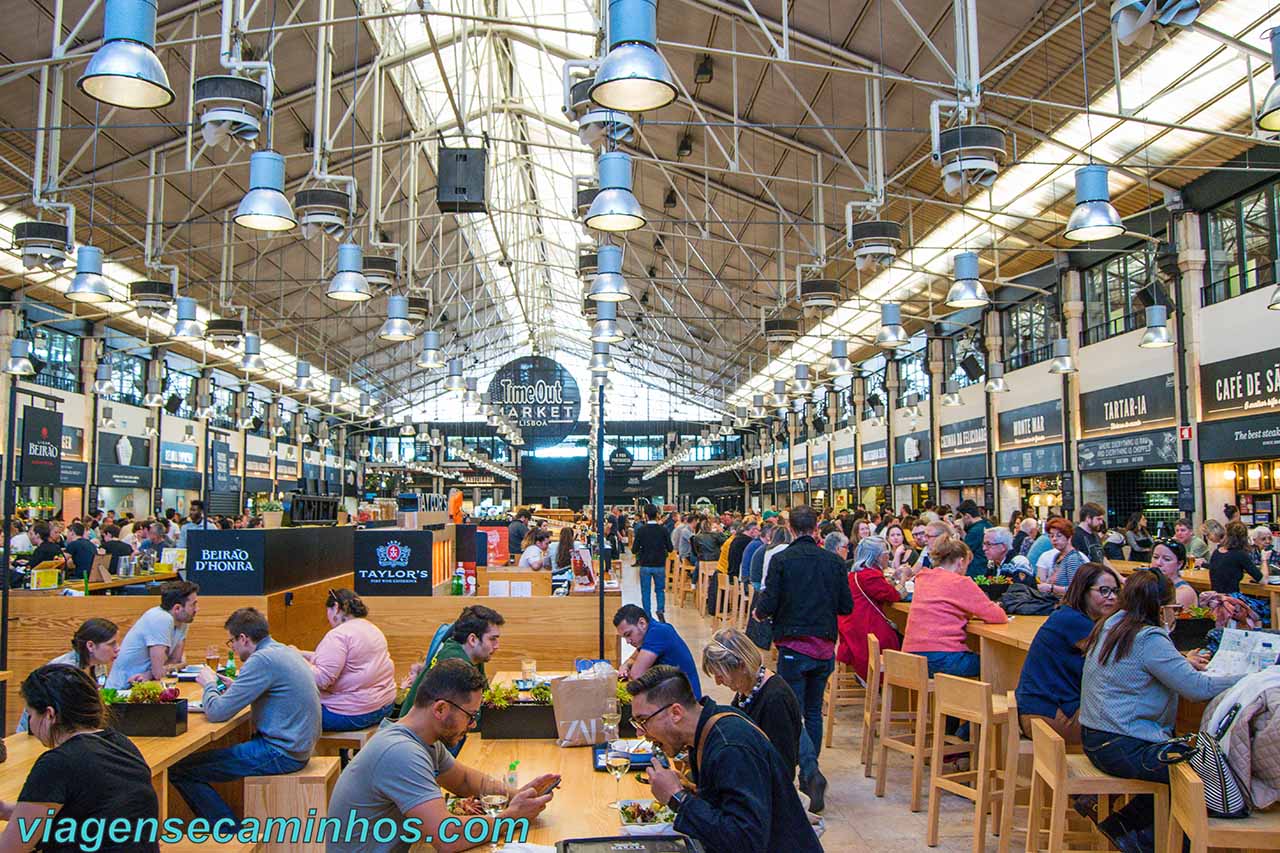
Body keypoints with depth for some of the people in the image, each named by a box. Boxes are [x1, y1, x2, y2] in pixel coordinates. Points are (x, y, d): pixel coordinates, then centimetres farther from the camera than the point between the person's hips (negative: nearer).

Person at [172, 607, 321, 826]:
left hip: (280, 754, -10)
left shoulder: (262, 660, -19)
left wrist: (209, 684, 1)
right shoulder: (285, 651, 10)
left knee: (179, 771, -7)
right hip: (297, 747, 10)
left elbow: (217, 712, -18)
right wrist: (234, 687, 15)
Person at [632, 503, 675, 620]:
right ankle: (660, 610, -3)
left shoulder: (641, 530, -9)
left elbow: (634, 550, -8)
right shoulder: (663, 530, -6)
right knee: (660, 589, 17)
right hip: (660, 565, 1)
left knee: (646, 592, 10)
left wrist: (634, 542, 11)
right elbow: (670, 549, -2)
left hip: (645, 566, -1)